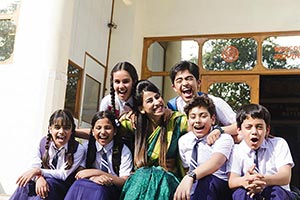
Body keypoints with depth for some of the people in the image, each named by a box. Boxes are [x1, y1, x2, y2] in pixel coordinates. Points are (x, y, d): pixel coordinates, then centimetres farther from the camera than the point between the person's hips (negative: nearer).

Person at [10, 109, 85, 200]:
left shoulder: (78, 149, -16)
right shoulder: (44, 142, -5)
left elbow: (63, 174, -18)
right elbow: (35, 166, -7)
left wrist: (39, 171, -28)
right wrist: (39, 177, -31)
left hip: (63, 186, -3)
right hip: (44, 180, 3)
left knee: (49, 183, -34)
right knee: (27, 183, -28)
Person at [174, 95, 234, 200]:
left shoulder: (224, 139, -12)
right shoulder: (183, 141, 5)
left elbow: (216, 162, -32)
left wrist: (191, 177, -48)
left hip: (220, 188, -4)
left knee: (202, 180, -34)